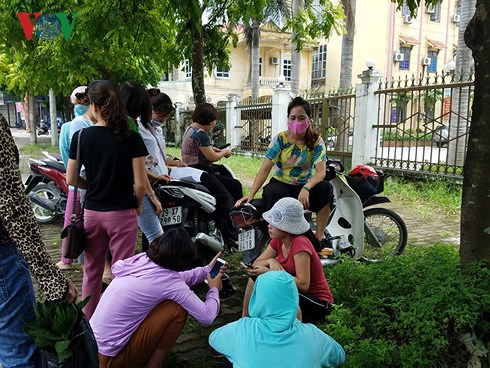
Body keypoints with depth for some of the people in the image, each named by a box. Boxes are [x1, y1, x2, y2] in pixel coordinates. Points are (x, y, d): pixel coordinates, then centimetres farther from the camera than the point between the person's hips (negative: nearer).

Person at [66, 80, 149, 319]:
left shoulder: (81, 136, -4)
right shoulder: (131, 138, -10)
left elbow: (71, 179, 2)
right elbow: (140, 184, -11)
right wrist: (137, 206, 6)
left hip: (92, 212, 3)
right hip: (122, 213, -3)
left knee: (91, 272, 17)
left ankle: (87, 323, 32)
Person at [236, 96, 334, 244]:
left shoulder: (316, 141, -5)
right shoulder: (280, 140, -8)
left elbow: (321, 171, -18)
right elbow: (265, 168, -15)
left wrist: (306, 188, -39)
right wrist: (251, 194, -28)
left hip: (305, 186, 1)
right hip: (280, 184, -1)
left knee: (325, 188, -29)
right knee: (271, 192, -36)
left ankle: (319, 236, -19)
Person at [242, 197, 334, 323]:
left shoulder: (300, 244, -26)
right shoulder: (278, 240, -3)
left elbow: (303, 284, -29)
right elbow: (256, 264, 0)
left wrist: (268, 272, -27)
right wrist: (270, 261, -23)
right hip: (295, 293, 8)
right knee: (256, 274, -6)